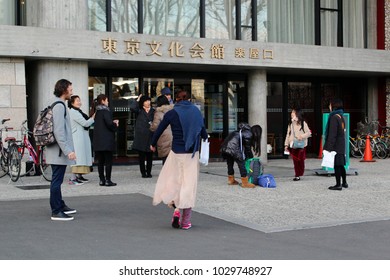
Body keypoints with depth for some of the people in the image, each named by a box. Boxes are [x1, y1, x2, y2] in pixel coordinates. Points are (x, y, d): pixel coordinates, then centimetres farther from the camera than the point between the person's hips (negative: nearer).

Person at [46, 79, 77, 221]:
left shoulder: (57, 105, 16)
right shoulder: (59, 106, -16)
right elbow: (59, 131, -23)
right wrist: (68, 150, -25)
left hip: (57, 151, 10)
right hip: (59, 151, -10)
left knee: (57, 180, 17)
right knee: (57, 181, -5)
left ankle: (60, 206, 28)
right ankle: (56, 212, -1)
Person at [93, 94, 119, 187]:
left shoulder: (97, 112, 12)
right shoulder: (105, 111, -12)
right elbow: (109, 123, -21)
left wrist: (113, 122, 13)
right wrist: (115, 126, 1)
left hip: (98, 141, 8)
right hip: (107, 140, -7)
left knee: (100, 161, 11)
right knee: (108, 161, -1)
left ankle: (101, 180, 14)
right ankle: (107, 180, -1)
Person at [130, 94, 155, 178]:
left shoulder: (153, 111, 8)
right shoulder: (139, 111, 6)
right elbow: (132, 107, -12)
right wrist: (138, 100, -2)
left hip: (150, 136, 1)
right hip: (140, 136, -1)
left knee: (149, 155, 5)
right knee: (141, 156, 3)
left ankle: (149, 172, 15)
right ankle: (143, 172, 11)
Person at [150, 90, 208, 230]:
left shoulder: (171, 113, -1)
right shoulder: (196, 111, 4)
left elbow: (159, 130, 5)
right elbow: (203, 132, 9)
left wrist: (153, 144, 23)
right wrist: (206, 137, 34)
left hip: (177, 153, -1)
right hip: (193, 153, 1)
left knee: (174, 181, 14)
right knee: (189, 184, 5)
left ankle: (177, 208, -7)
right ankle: (186, 221, 7)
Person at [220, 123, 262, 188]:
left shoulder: (243, 131, 24)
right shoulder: (248, 134, -2)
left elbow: (243, 146, 26)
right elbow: (247, 148, 1)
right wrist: (251, 157, 14)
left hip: (225, 147, 9)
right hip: (233, 148, -9)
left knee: (230, 164, 20)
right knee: (241, 164, -2)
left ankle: (231, 180, 31)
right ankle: (245, 183, 1)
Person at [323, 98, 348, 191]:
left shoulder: (334, 117, -15)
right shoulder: (341, 116, 14)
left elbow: (332, 134, -19)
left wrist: (329, 147, -19)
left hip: (336, 145, -9)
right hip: (341, 145, 9)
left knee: (336, 165, -4)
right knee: (340, 164, 17)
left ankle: (338, 184, -1)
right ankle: (344, 183, 26)